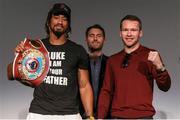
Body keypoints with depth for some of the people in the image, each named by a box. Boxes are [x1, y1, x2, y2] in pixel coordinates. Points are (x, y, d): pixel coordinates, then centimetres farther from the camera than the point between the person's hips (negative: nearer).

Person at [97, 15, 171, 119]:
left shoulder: (150, 55, -1)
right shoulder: (113, 60, 10)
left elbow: (164, 87, -10)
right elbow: (106, 91, 12)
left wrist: (159, 67, -28)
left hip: (142, 115, -3)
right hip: (117, 116, 3)